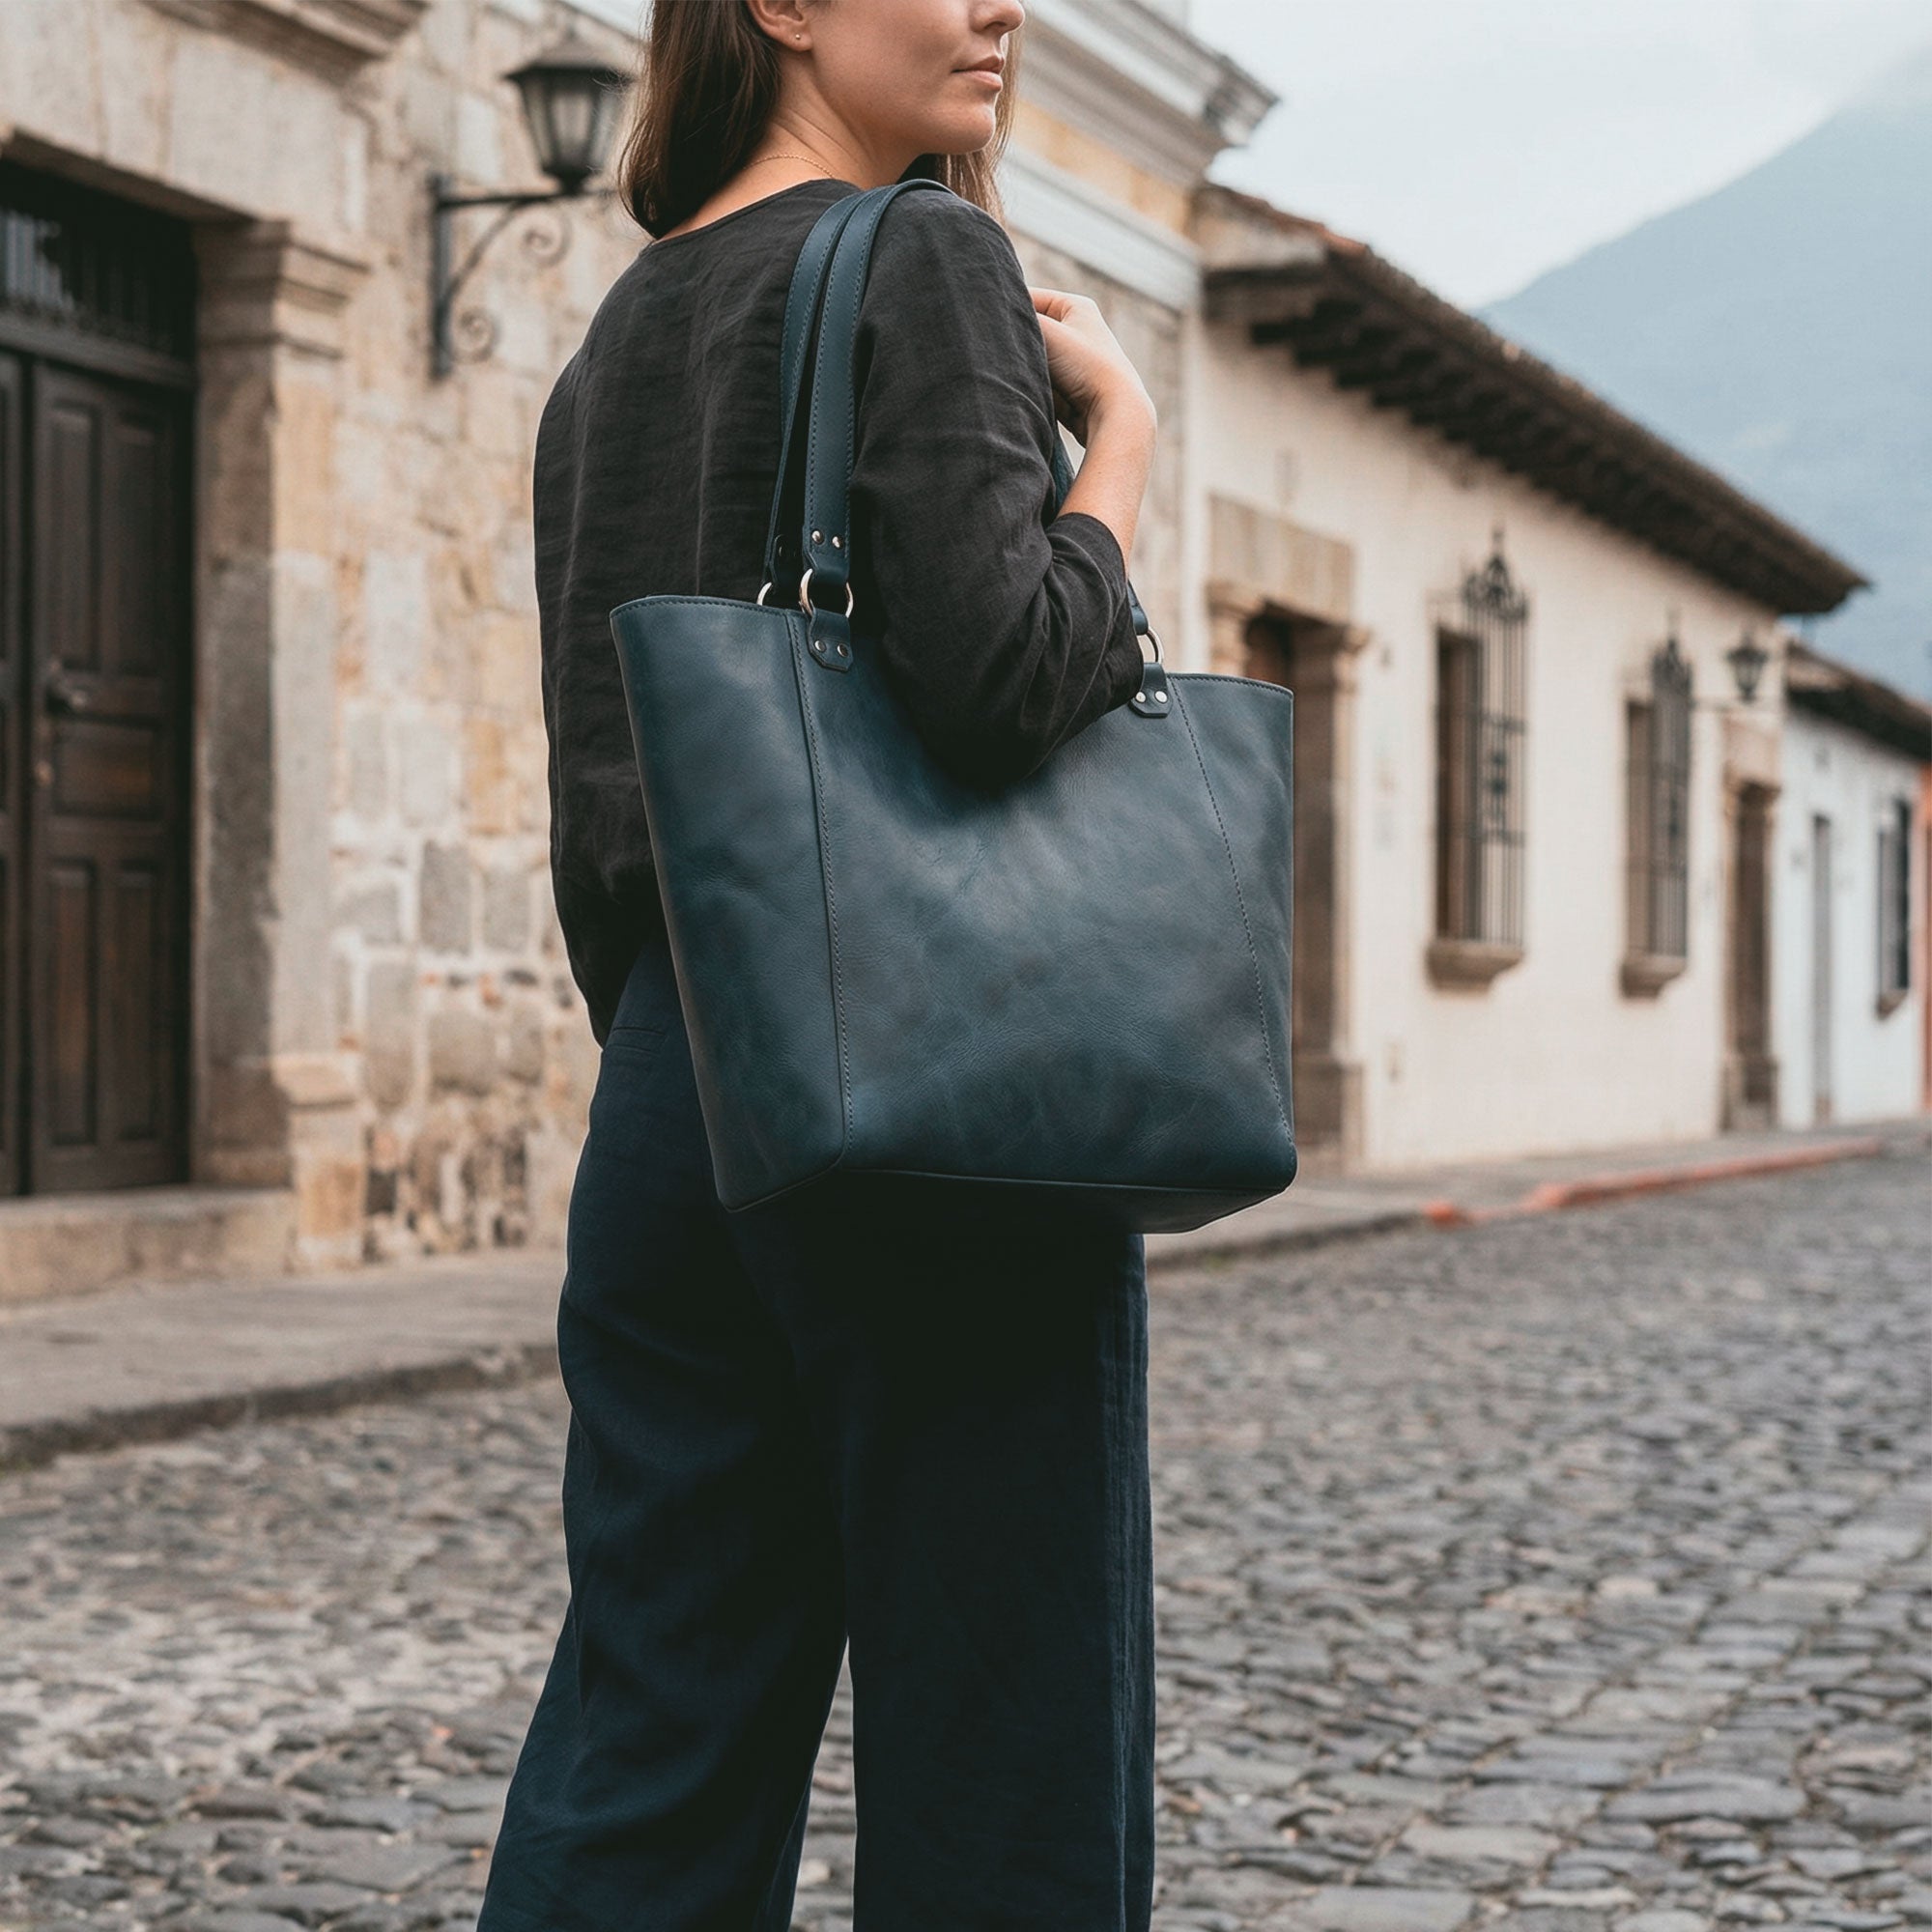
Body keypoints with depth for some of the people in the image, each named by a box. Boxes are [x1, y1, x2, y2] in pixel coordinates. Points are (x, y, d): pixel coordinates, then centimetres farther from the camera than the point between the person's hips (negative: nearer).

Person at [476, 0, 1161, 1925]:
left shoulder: (605, 347, 18)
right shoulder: (925, 263, -6)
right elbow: (996, 680, -20)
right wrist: (1121, 427, -5)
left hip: (666, 1102, 8)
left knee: (645, 1747, 11)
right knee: (1000, 1764, 2)